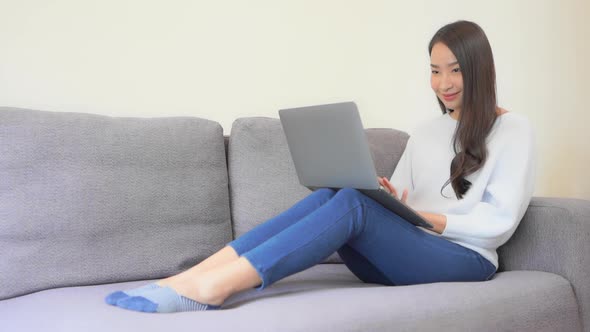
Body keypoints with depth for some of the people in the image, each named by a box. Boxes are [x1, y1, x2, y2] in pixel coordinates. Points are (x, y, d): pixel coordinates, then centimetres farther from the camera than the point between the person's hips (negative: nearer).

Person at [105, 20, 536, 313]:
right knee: (328, 195, -24)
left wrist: (428, 218, -15)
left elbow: (501, 222, -6)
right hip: (405, 254, 5)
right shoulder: (425, 133, 21)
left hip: (466, 260, -5)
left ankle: (213, 287, -41)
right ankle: (198, 275, -34)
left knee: (352, 202, -31)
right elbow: (400, 202, 12)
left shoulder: (514, 130, 4)